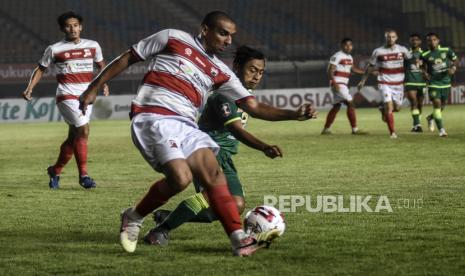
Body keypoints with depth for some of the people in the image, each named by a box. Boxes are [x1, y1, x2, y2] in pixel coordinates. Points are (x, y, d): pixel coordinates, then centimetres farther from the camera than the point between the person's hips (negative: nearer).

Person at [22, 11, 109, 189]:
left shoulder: (93, 46, 8)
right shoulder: (54, 49, -1)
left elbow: (101, 64, 25)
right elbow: (41, 69, 8)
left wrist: (104, 83, 10)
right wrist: (29, 89, -3)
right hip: (67, 96, -5)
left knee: (74, 137, 9)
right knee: (83, 130, -18)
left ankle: (55, 171, 26)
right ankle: (83, 174, -13)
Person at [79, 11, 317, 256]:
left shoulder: (220, 73, 16)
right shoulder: (172, 39, 4)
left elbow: (253, 106, 13)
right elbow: (127, 59, 10)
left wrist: (294, 114, -1)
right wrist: (94, 88, 8)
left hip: (186, 126, 6)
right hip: (153, 119, -6)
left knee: (213, 173, -11)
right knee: (181, 177, -23)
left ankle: (239, 241, -15)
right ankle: (134, 218, -1)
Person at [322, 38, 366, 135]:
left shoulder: (350, 57, 15)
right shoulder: (337, 56, -13)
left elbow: (352, 69, 29)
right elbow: (330, 71, -16)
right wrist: (334, 83, -26)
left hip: (344, 85, 9)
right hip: (338, 84, -9)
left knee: (336, 107, 13)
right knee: (350, 104, -12)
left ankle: (326, 129, 19)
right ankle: (354, 129, -11)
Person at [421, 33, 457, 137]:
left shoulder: (446, 50, -3)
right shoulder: (425, 55, -6)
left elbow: (454, 60, 10)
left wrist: (453, 68, -9)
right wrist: (426, 73, -6)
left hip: (446, 82, 3)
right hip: (434, 83, -3)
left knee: (443, 104, 11)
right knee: (437, 103, -14)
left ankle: (431, 118, 42)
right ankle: (441, 129, -10)